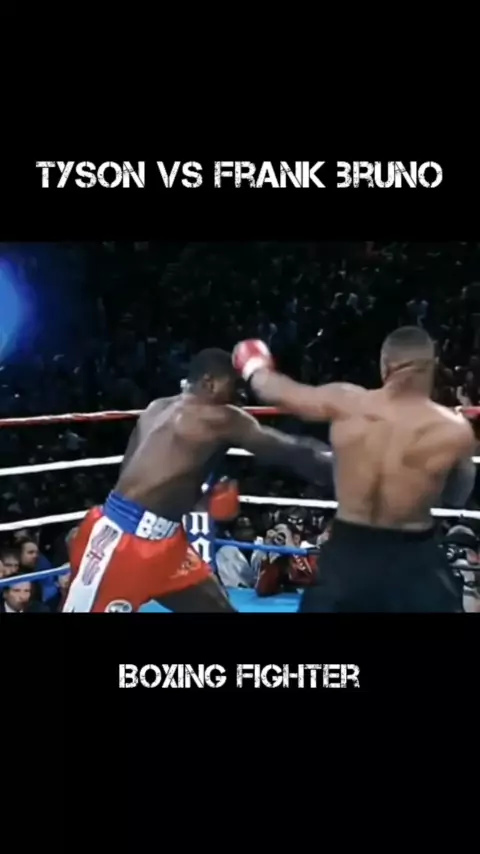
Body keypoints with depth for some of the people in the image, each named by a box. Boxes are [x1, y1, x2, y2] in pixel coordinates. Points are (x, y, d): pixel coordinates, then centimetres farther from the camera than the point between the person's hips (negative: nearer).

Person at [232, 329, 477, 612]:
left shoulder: (344, 403, -8)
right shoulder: (454, 430, -12)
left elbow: (278, 391, 10)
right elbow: (457, 497, 5)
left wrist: (254, 368, 31)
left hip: (348, 551, 2)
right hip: (414, 559, -2)